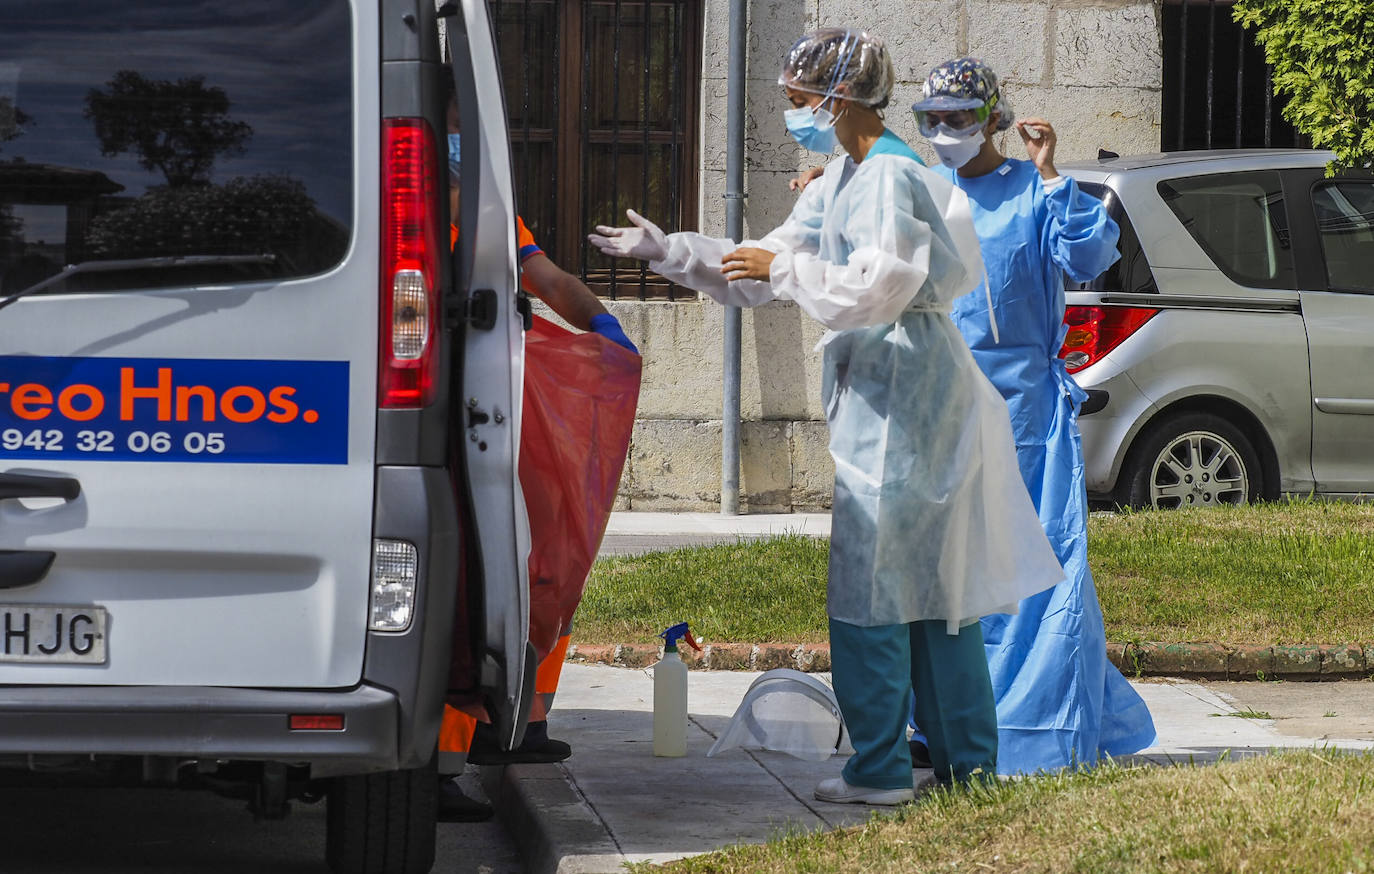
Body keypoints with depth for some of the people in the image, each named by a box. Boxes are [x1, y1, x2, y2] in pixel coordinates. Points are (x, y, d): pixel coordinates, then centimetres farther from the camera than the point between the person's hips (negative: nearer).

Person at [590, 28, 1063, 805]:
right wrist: (664, 250, 16)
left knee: (871, 580, -6)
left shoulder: (889, 177, -15)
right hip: (875, 383, 10)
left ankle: (881, 770, -3)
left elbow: (877, 289, -23)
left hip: (898, 389, -10)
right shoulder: (839, 184, 16)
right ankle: (970, 760, 16)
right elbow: (765, 268, 21)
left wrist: (784, 268, -15)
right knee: (934, 577, 11)